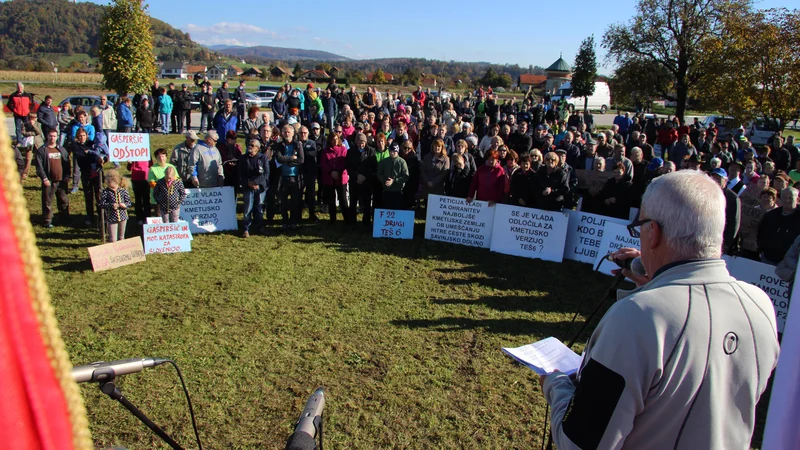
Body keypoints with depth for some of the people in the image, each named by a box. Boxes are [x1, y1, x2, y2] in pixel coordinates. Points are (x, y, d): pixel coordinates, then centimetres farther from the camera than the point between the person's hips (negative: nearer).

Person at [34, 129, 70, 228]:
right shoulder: (42, 150, -1)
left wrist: (66, 177, 3)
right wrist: (44, 178, -13)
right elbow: (39, 166, -5)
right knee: (47, 202, 1)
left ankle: (64, 219, 21)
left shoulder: (62, 150, 11)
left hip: (61, 181, 3)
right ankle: (47, 221, 8)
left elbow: (67, 164, 12)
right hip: (48, 181, -3)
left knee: (64, 201, 9)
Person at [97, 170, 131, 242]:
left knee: (121, 237, 19)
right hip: (111, 218, -2)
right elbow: (102, 204, -9)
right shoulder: (105, 192, -8)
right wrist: (111, 206, -23)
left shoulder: (123, 191, -3)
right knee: (113, 239, -1)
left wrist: (125, 205, -18)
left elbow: (129, 202, 3)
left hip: (123, 217, 2)